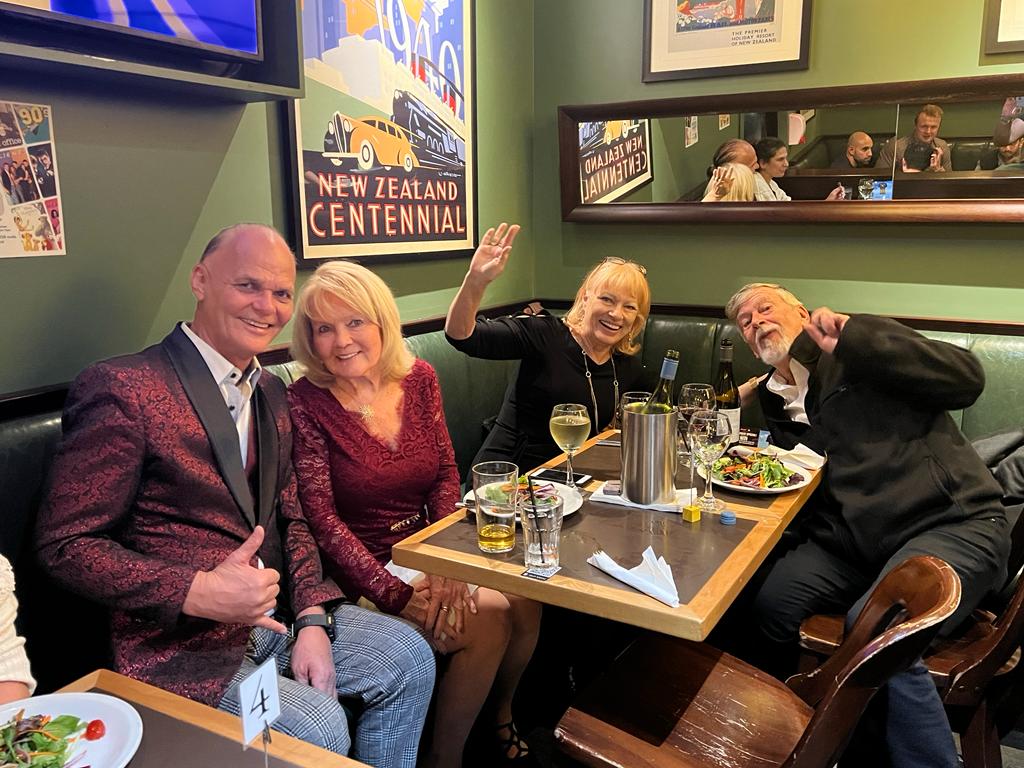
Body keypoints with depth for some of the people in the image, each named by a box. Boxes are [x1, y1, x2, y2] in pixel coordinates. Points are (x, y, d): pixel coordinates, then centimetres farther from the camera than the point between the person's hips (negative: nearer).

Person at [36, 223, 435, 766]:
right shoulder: (121, 389, -16)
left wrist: (312, 620, -4)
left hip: (275, 613, 7)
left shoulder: (271, 393, 9)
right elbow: (65, 545, -14)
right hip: (177, 640, -7)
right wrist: (198, 592, -25)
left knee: (409, 659, 0)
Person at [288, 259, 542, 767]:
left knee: (526, 603, -13)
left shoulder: (419, 379, 0)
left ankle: (501, 716, 20)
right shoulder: (305, 403, -14)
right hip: (365, 571, -5)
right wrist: (397, 595, -22)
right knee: (486, 625, -20)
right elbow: (322, 519, -16)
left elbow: (446, 476, 2)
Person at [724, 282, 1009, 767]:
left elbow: (965, 379, -12)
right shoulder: (775, 398, 18)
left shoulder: (862, 348, 0)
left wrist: (850, 340, -18)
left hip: (951, 523, -5)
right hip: (849, 542, 6)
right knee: (767, 602, -19)